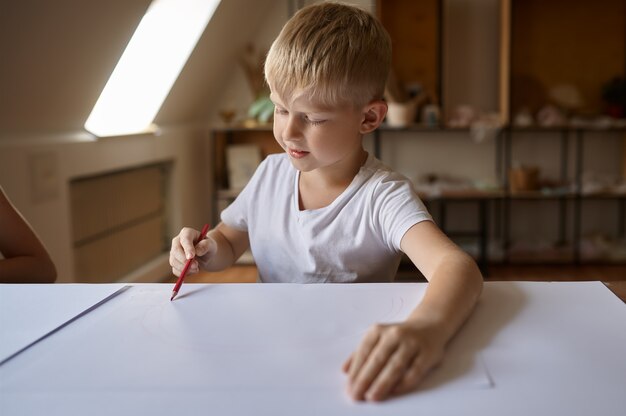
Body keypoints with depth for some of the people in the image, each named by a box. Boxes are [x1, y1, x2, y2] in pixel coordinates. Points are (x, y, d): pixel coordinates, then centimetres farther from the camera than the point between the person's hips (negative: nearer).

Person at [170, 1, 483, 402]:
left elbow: (458, 265, -34)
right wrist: (206, 251, -9)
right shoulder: (270, 174, -2)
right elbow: (229, 242, 14)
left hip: (349, 365, -3)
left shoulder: (382, 196, -18)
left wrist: (427, 330, -55)